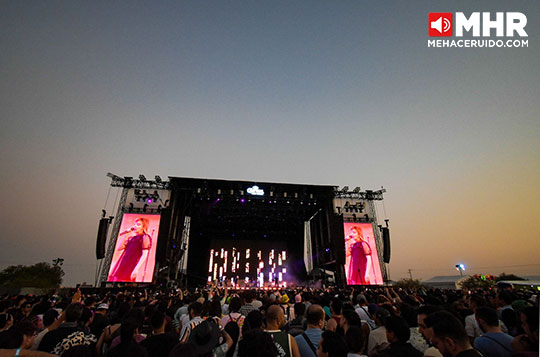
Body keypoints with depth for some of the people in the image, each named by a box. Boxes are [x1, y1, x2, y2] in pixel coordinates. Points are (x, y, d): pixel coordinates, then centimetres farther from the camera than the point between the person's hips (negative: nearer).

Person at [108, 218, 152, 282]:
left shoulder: (145, 237, -4)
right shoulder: (131, 237, 19)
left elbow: (144, 255, -13)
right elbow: (120, 248, 14)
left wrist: (136, 269, -21)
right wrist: (126, 234, 9)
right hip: (124, 266, 8)